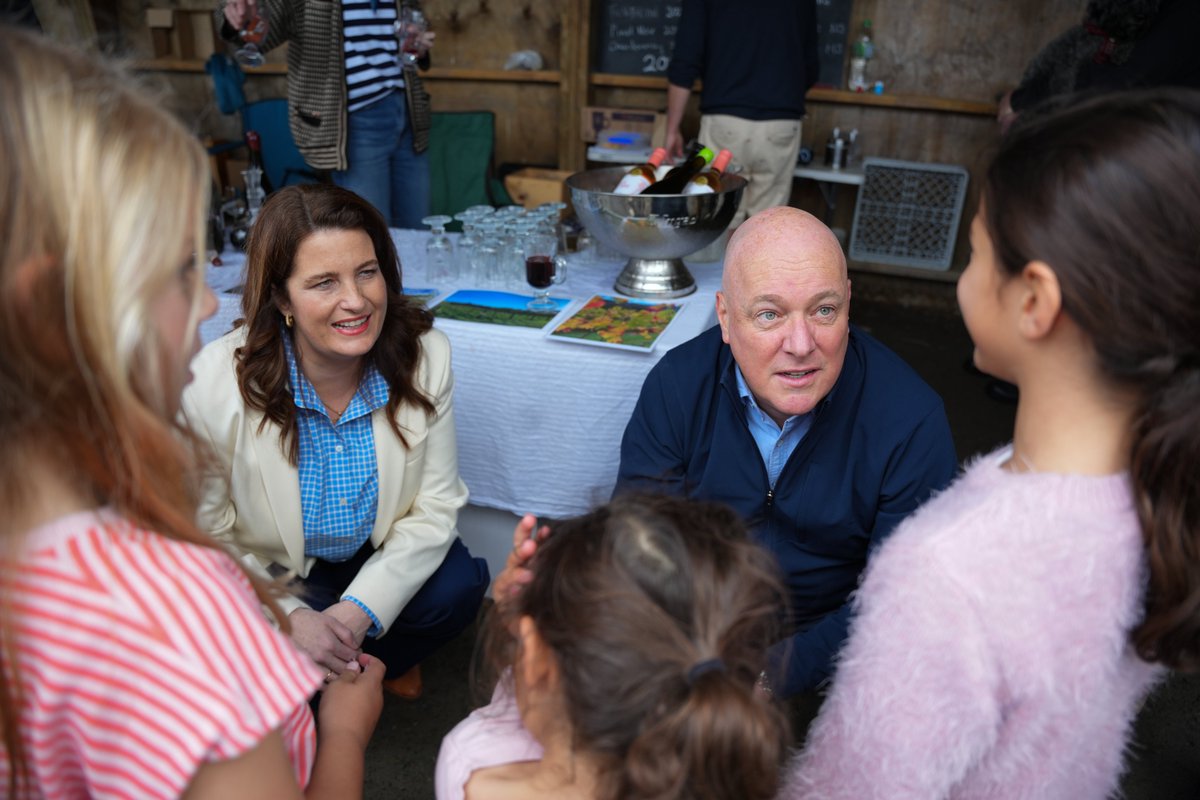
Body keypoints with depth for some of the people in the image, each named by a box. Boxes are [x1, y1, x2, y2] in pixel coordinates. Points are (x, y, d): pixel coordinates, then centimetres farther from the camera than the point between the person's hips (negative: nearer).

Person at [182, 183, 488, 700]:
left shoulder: (425, 356, -20)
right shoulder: (216, 384, -26)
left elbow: (434, 508, -14)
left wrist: (362, 608, -25)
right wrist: (290, 618, -28)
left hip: (380, 562, 2)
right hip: (271, 576, -1)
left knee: (459, 588, -23)